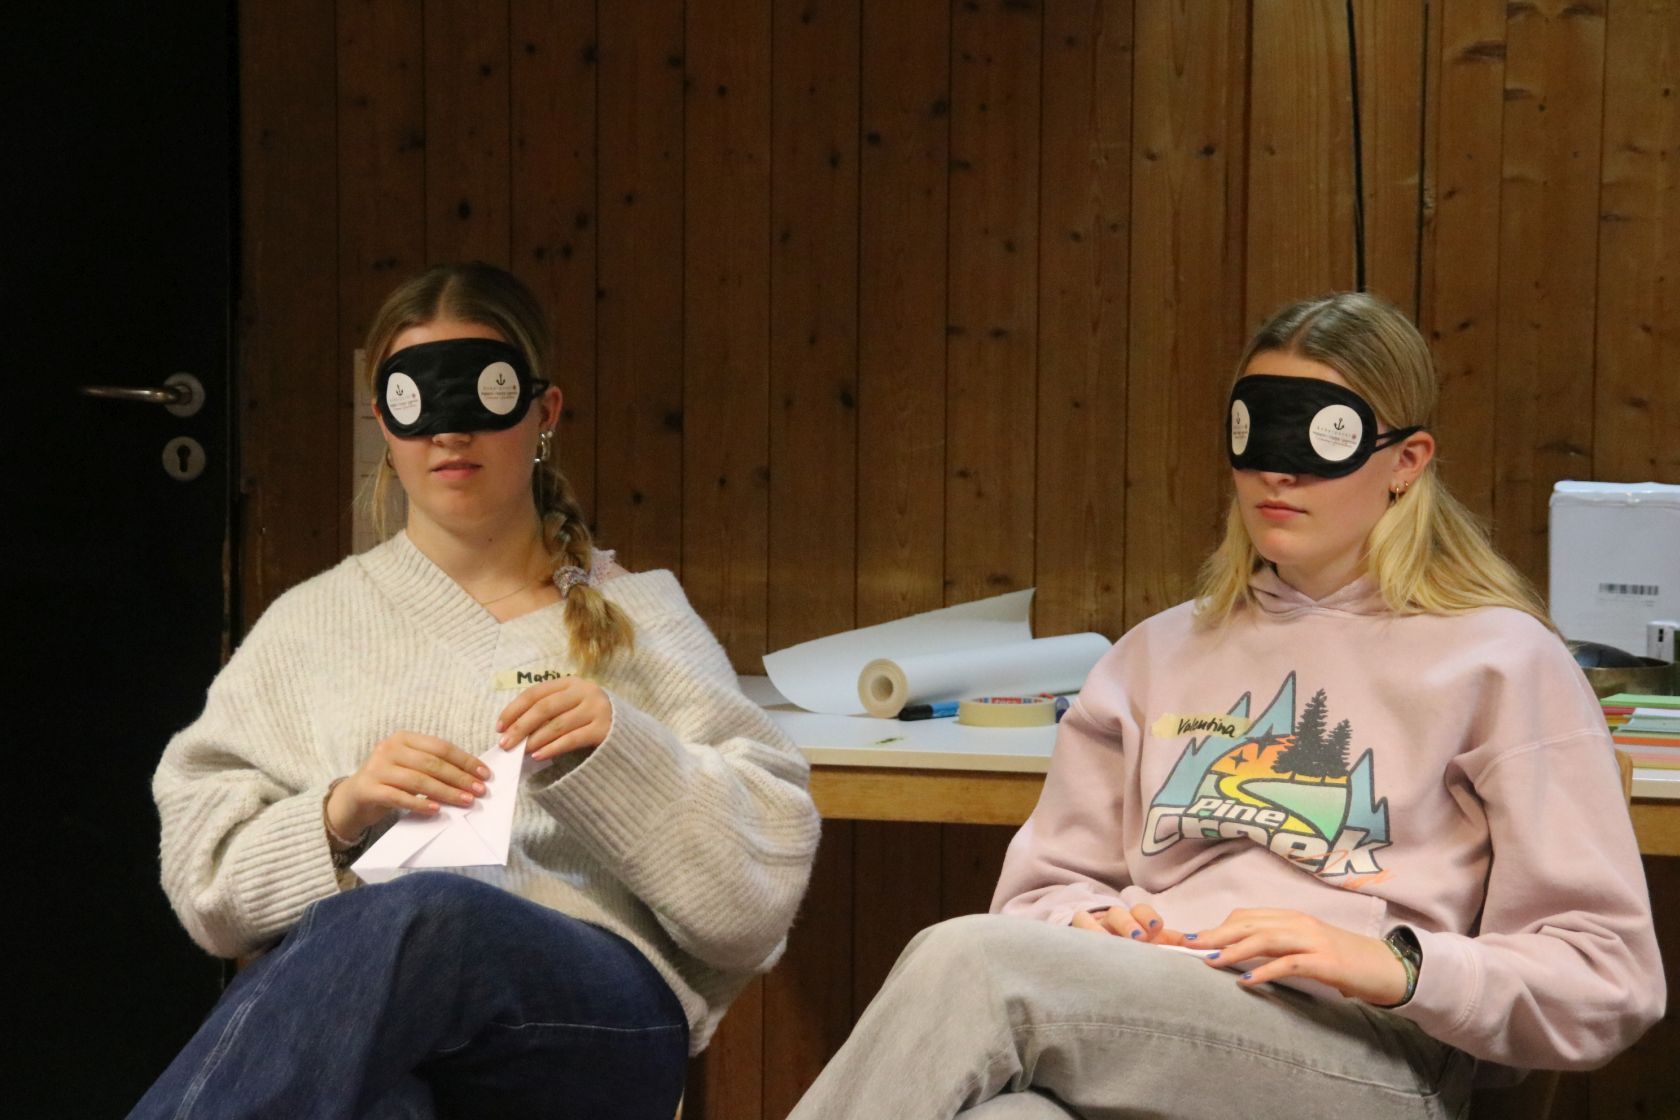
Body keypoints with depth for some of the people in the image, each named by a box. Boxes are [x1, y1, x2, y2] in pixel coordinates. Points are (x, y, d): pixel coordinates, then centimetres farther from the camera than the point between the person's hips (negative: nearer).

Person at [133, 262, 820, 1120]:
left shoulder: (638, 619, 19)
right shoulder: (312, 622, 23)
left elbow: (757, 892, 10)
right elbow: (205, 878, 13)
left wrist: (621, 752, -6)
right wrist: (337, 816, -7)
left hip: (597, 1007, 0)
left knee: (414, 922, -39)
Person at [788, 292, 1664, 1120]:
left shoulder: (1495, 660, 11)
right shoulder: (1160, 656, 27)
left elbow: (1611, 982, 5)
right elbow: (1043, 886, 26)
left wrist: (1394, 965, -12)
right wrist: (1087, 924, 0)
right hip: (1134, 1033, 4)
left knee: (969, 960, -32)